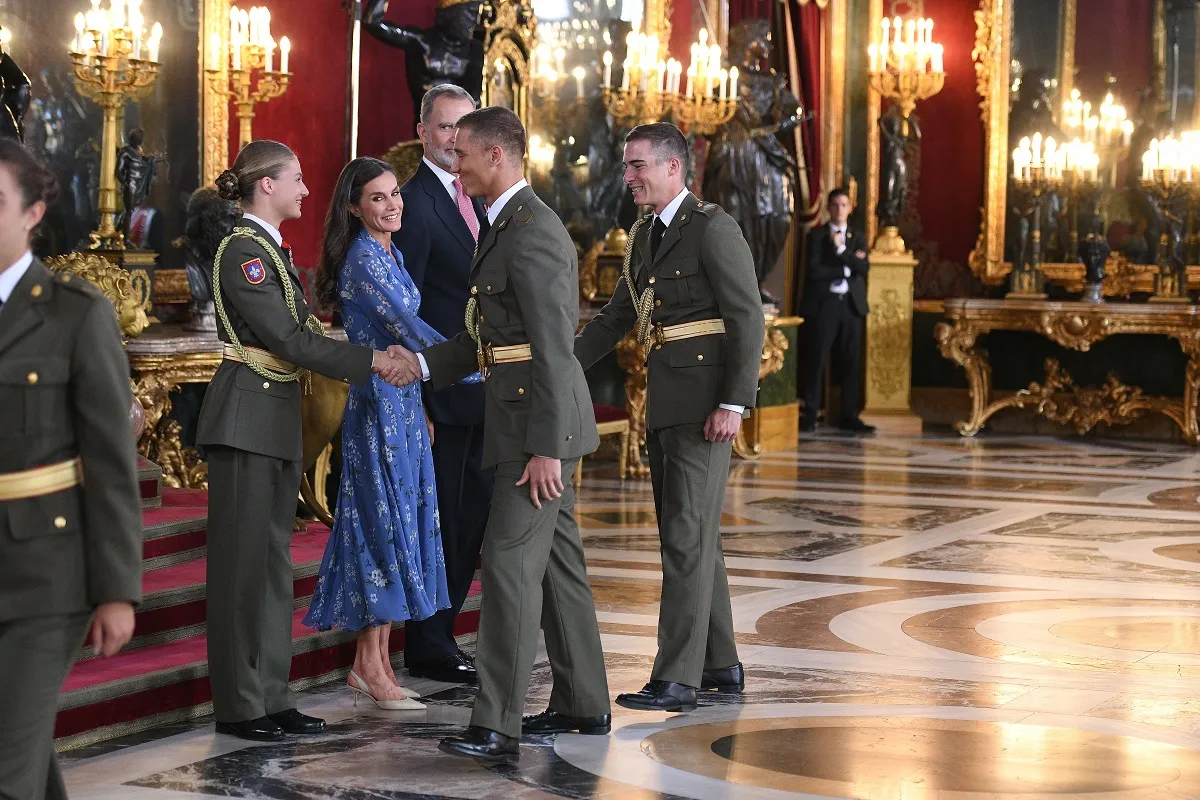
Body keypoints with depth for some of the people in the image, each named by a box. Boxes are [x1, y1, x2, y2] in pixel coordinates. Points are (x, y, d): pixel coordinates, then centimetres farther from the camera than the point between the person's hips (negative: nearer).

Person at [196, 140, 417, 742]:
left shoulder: (272, 251, 16)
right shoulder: (242, 251, -14)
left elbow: (301, 332, 12)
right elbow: (287, 338, -18)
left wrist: (376, 360, 1)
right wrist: (369, 362, -15)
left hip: (277, 420, 10)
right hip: (246, 417, -10)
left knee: (273, 557, 11)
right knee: (243, 557, -4)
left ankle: (271, 696, 16)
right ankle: (237, 705, 1)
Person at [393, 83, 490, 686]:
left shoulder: (476, 203, 16)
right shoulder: (413, 203, -11)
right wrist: (416, 401, -19)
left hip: (481, 393, 9)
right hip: (440, 392, -9)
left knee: (473, 522, 13)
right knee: (438, 522, -1)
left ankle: (438, 635, 24)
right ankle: (427, 650, 9)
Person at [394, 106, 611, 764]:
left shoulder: (530, 233, -18)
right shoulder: (512, 225, 15)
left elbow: (554, 348, -22)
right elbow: (492, 336, 19)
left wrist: (545, 448, -23)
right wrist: (423, 363, 7)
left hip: (540, 420, -11)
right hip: (537, 422, 11)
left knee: (509, 563, -12)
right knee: (556, 561, 15)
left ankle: (496, 727, -14)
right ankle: (582, 704, 24)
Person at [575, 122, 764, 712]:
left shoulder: (712, 229, -10)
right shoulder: (644, 236, 16)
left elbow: (748, 319, -14)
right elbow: (615, 318, 21)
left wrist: (734, 403, -19)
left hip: (704, 403, -9)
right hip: (663, 403, 9)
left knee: (687, 535, -9)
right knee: (690, 534, 14)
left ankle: (676, 679, -8)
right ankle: (719, 662, 23)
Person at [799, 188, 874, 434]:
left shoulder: (858, 237, 13)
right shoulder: (816, 235, 3)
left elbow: (863, 268, -2)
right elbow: (813, 271, -10)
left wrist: (842, 250, -10)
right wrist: (846, 269, -9)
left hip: (851, 304, 3)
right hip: (823, 303, -3)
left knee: (851, 363, 4)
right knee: (816, 361, -3)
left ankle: (849, 416, 9)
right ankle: (810, 415, 0)